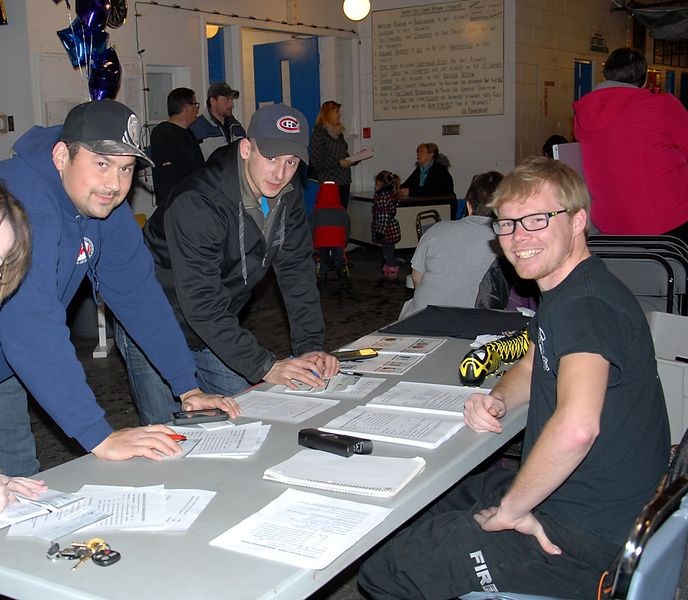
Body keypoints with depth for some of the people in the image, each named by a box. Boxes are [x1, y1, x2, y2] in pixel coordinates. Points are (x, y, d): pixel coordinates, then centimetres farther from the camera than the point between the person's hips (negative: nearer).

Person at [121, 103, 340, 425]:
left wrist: (310, 348, -18)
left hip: (220, 327, 7)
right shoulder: (198, 202, -32)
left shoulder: (287, 196, -8)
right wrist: (265, 366, -39)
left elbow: (297, 274, -7)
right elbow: (200, 302, -36)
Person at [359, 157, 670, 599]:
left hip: (583, 534, -10)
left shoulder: (587, 305, -26)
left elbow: (576, 427, -41)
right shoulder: (566, 291, 8)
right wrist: (496, 401, 0)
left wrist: (509, 509, -26)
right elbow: (533, 367, 23)